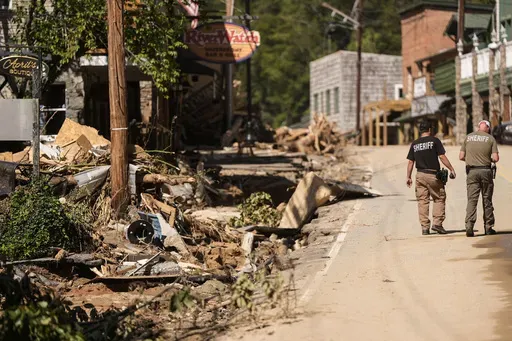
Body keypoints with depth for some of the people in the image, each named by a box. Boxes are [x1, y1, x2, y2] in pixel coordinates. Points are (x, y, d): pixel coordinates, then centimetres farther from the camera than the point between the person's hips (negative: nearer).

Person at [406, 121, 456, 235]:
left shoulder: (414, 144, 9)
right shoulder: (434, 141, -3)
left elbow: (410, 162, 8)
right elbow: (442, 157, -7)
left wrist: (409, 177, 14)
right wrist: (451, 169, -2)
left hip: (420, 175, 4)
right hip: (433, 174, -4)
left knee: (422, 201, 5)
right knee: (439, 198, 8)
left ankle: (425, 227, 3)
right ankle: (437, 223, -3)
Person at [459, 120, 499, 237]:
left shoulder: (468, 137, 5)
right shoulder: (490, 138, -1)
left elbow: (461, 157, 5)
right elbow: (496, 158, -7)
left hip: (471, 171, 1)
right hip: (486, 170, -1)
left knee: (472, 199, -2)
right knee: (487, 200, 9)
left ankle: (469, 225, -16)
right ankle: (488, 227, 13)